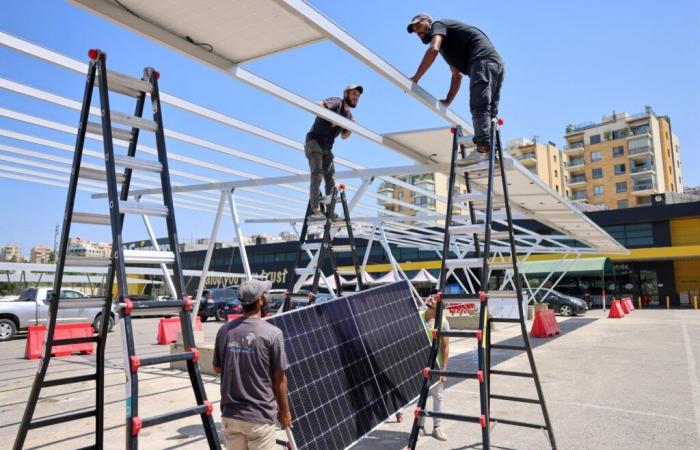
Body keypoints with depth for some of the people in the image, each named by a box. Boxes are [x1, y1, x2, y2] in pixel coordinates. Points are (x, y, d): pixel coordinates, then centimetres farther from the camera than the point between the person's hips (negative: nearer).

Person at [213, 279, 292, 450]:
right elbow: (279, 378, -7)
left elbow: (217, 368, 12)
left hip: (230, 414, 5)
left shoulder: (225, 330, -2)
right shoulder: (272, 333, -15)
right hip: (259, 416, -5)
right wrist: (284, 410, 5)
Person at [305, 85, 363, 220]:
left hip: (327, 147, 9)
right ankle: (315, 210, -27)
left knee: (330, 178, 5)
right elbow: (318, 105, -27)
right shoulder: (336, 102, -9)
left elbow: (343, 136, 22)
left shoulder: (349, 115, 14)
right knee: (317, 174, -20)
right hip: (314, 142, -9)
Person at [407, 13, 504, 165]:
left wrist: (415, 78, -11)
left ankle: (483, 148, -32)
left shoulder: (438, 25, 8)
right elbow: (457, 75, 33)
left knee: (479, 107, -20)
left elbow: (433, 49, -13)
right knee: (490, 110, 2)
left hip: (483, 60, -10)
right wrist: (448, 101, 27)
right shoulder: (447, 47, 34)